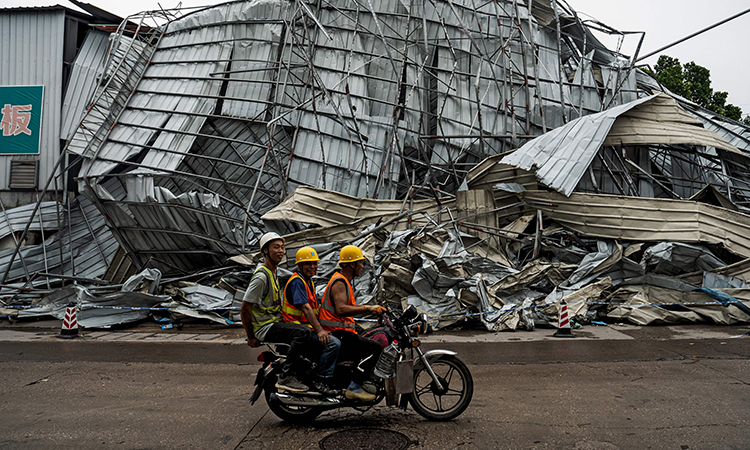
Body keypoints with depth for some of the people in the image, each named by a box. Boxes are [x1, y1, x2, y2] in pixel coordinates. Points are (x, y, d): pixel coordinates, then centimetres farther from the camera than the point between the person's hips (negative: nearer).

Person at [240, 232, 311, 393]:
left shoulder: (272, 272, 14)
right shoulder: (261, 276, -18)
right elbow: (244, 309, -19)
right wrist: (251, 337, -14)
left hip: (275, 322, 10)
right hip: (265, 327, -10)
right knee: (303, 331, -27)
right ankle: (285, 378, -22)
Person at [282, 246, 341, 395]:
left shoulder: (308, 282, 18)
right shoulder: (297, 281, -14)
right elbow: (305, 307, -23)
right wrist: (319, 330, -27)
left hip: (308, 326, 11)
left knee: (336, 339, 14)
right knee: (333, 343, -25)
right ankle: (321, 380, -17)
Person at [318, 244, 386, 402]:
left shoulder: (344, 281, 20)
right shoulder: (339, 282, -14)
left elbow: (350, 306, 27)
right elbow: (341, 309, -29)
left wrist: (374, 308, 19)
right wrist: (367, 308, -28)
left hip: (341, 333, 11)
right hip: (338, 334, -11)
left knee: (371, 346, 19)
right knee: (374, 348, -20)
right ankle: (353, 388, -19)